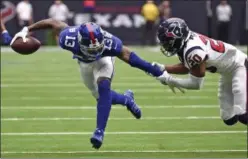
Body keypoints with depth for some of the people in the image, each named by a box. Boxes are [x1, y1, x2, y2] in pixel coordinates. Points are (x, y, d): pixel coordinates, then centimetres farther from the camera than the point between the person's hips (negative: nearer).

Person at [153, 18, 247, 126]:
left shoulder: (192, 50, -33)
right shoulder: (186, 41, -7)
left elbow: (196, 84, -25)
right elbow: (186, 67, 11)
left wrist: (169, 80, -19)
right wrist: (163, 68, 0)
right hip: (228, 72, 9)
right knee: (229, 118, 11)